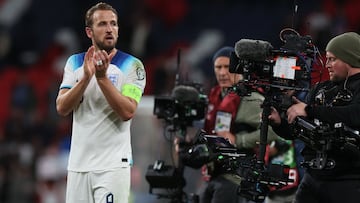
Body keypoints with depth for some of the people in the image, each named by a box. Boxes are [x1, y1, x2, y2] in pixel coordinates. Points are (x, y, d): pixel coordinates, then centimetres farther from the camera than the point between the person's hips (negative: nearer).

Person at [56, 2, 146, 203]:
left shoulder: (132, 65, -3)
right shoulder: (74, 63, 9)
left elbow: (128, 111, -14)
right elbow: (62, 108, -2)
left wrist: (102, 77, -21)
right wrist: (86, 77, -16)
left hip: (113, 165, -4)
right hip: (78, 164, 4)